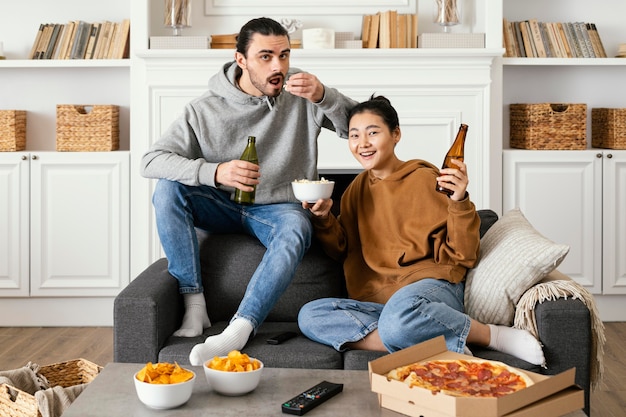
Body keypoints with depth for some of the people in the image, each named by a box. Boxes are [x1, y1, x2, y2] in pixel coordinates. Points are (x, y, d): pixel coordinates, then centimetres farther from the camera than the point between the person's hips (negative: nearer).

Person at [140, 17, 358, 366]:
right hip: (223, 207, 2)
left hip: (279, 208, -1)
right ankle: (194, 307, -23)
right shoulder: (205, 110, -9)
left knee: (296, 230, -36)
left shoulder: (301, 92, -6)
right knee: (169, 189, -25)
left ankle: (237, 333, -42)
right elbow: (151, 161, -16)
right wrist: (214, 172, -33)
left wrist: (324, 96, -28)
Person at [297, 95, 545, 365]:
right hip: (375, 299, 6)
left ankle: (495, 335, -13)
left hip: (431, 284, -6)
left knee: (400, 313, -42)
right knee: (309, 315, -22)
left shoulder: (425, 179, -2)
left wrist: (459, 201, -17)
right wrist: (323, 220, 0)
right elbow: (342, 250, 17)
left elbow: (462, 257, -3)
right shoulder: (357, 189, 15)